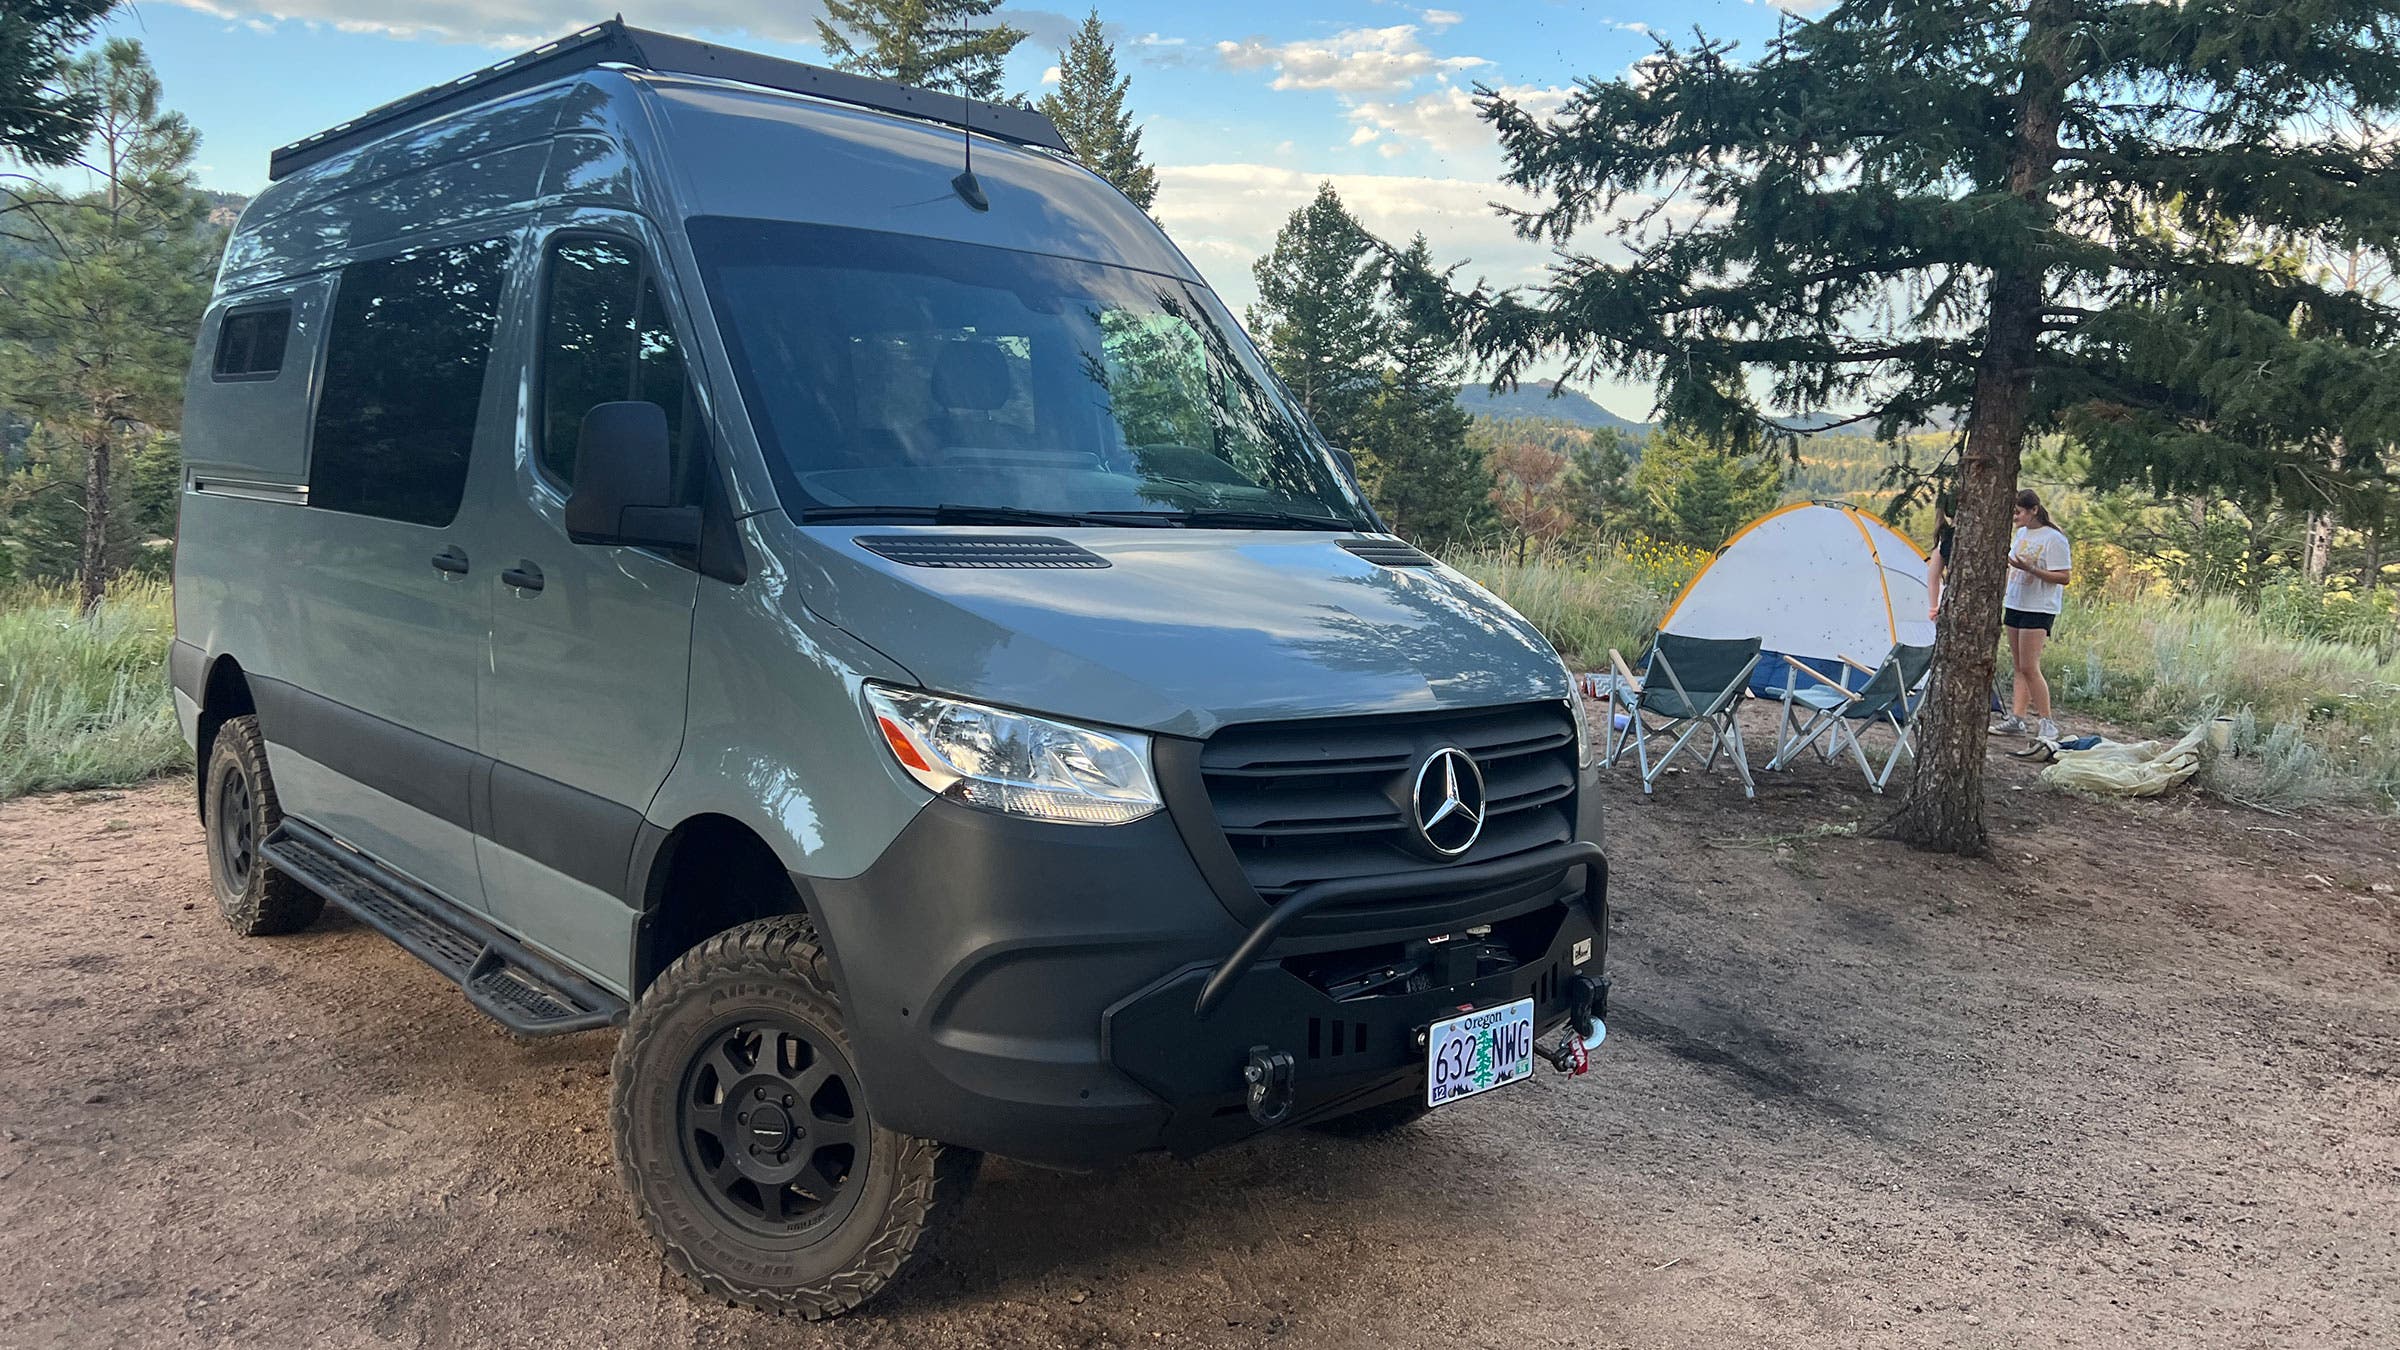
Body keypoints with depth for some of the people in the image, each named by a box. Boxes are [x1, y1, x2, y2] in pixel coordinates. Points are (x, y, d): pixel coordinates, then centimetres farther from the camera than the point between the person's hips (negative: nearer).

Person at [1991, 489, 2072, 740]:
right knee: (2019, 667, 8)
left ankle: (2046, 723, -4)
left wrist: (2030, 569, -24)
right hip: (2015, 605, 8)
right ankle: (2017, 719, 9)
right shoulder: (2020, 534, 12)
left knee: (2029, 667, -11)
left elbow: (2063, 577, -15)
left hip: (2038, 610, -8)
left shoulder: (2054, 539, -12)